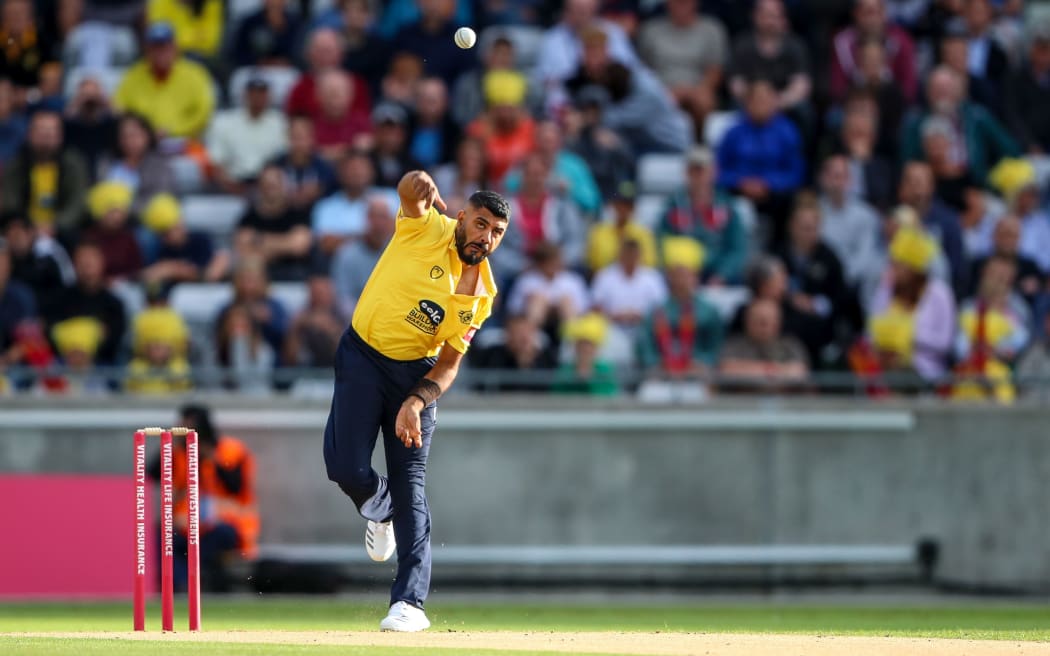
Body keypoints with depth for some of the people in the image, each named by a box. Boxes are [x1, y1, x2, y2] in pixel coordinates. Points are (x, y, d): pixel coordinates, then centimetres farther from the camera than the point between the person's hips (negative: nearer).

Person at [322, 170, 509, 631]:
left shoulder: (480, 296, -4)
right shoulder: (429, 229, -8)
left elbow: (449, 364, -6)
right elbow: (411, 190, -25)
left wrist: (416, 403, -17)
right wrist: (419, 187, -42)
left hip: (417, 372, 1)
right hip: (362, 357, -1)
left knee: (409, 485, -8)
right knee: (346, 468, -12)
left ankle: (409, 602, -11)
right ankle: (381, 511, 26)